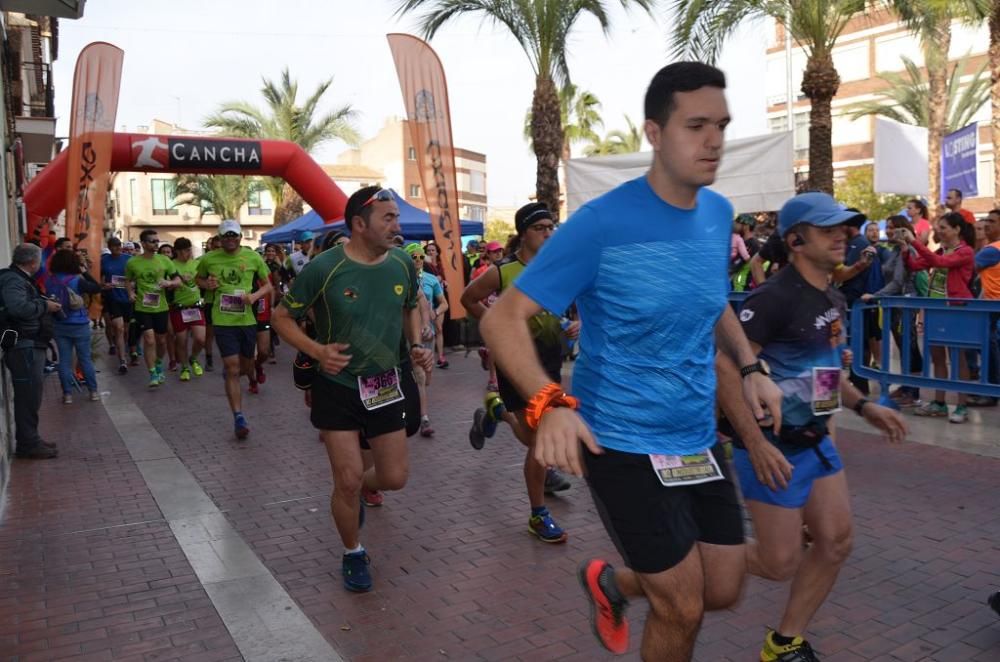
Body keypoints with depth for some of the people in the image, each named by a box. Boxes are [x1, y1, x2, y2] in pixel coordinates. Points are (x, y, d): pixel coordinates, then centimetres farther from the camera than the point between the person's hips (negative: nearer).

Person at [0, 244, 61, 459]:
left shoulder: (19, 279, 17)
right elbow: (18, 307, -32)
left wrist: (45, 303, 8)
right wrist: (44, 305, -20)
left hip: (29, 345, 11)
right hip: (22, 346, -11)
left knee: (29, 395, 17)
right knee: (29, 395, -5)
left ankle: (28, 440, 26)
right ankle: (29, 444, 3)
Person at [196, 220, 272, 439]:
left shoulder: (253, 257, 0)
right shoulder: (209, 259, 1)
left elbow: (268, 286, 5)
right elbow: (198, 278, 20)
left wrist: (254, 296, -15)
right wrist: (207, 284, -3)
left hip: (247, 319, 2)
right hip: (223, 320, -2)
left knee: (246, 366, 17)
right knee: (233, 369, -8)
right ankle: (238, 417, -5)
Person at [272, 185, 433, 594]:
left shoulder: (403, 264, -5)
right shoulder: (324, 268, -18)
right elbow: (282, 318, -7)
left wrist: (417, 345, -2)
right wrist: (317, 350, -22)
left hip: (385, 386, 4)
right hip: (337, 387, -4)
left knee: (395, 477, 7)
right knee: (348, 478, -3)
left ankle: (351, 490, 42)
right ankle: (353, 555, 24)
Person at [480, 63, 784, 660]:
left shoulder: (720, 214, 2)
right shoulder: (603, 224, -20)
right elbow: (503, 319, -19)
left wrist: (751, 367, 4)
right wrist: (549, 404, -35)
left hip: (699, 441, 7)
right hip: (624, 446, -7)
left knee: (724, 592, 18)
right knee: (683, 611, 4)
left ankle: (610, 583, 44)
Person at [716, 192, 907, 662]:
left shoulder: (833, 299, 9)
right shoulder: (774, 297, -21)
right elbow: (724, 368, -26)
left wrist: (863, 406, 12)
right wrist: (756, 443, -28)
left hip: (816, 441, 9)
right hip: (774, 447, -9)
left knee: (835, 544, 10)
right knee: (780, 563, -2)